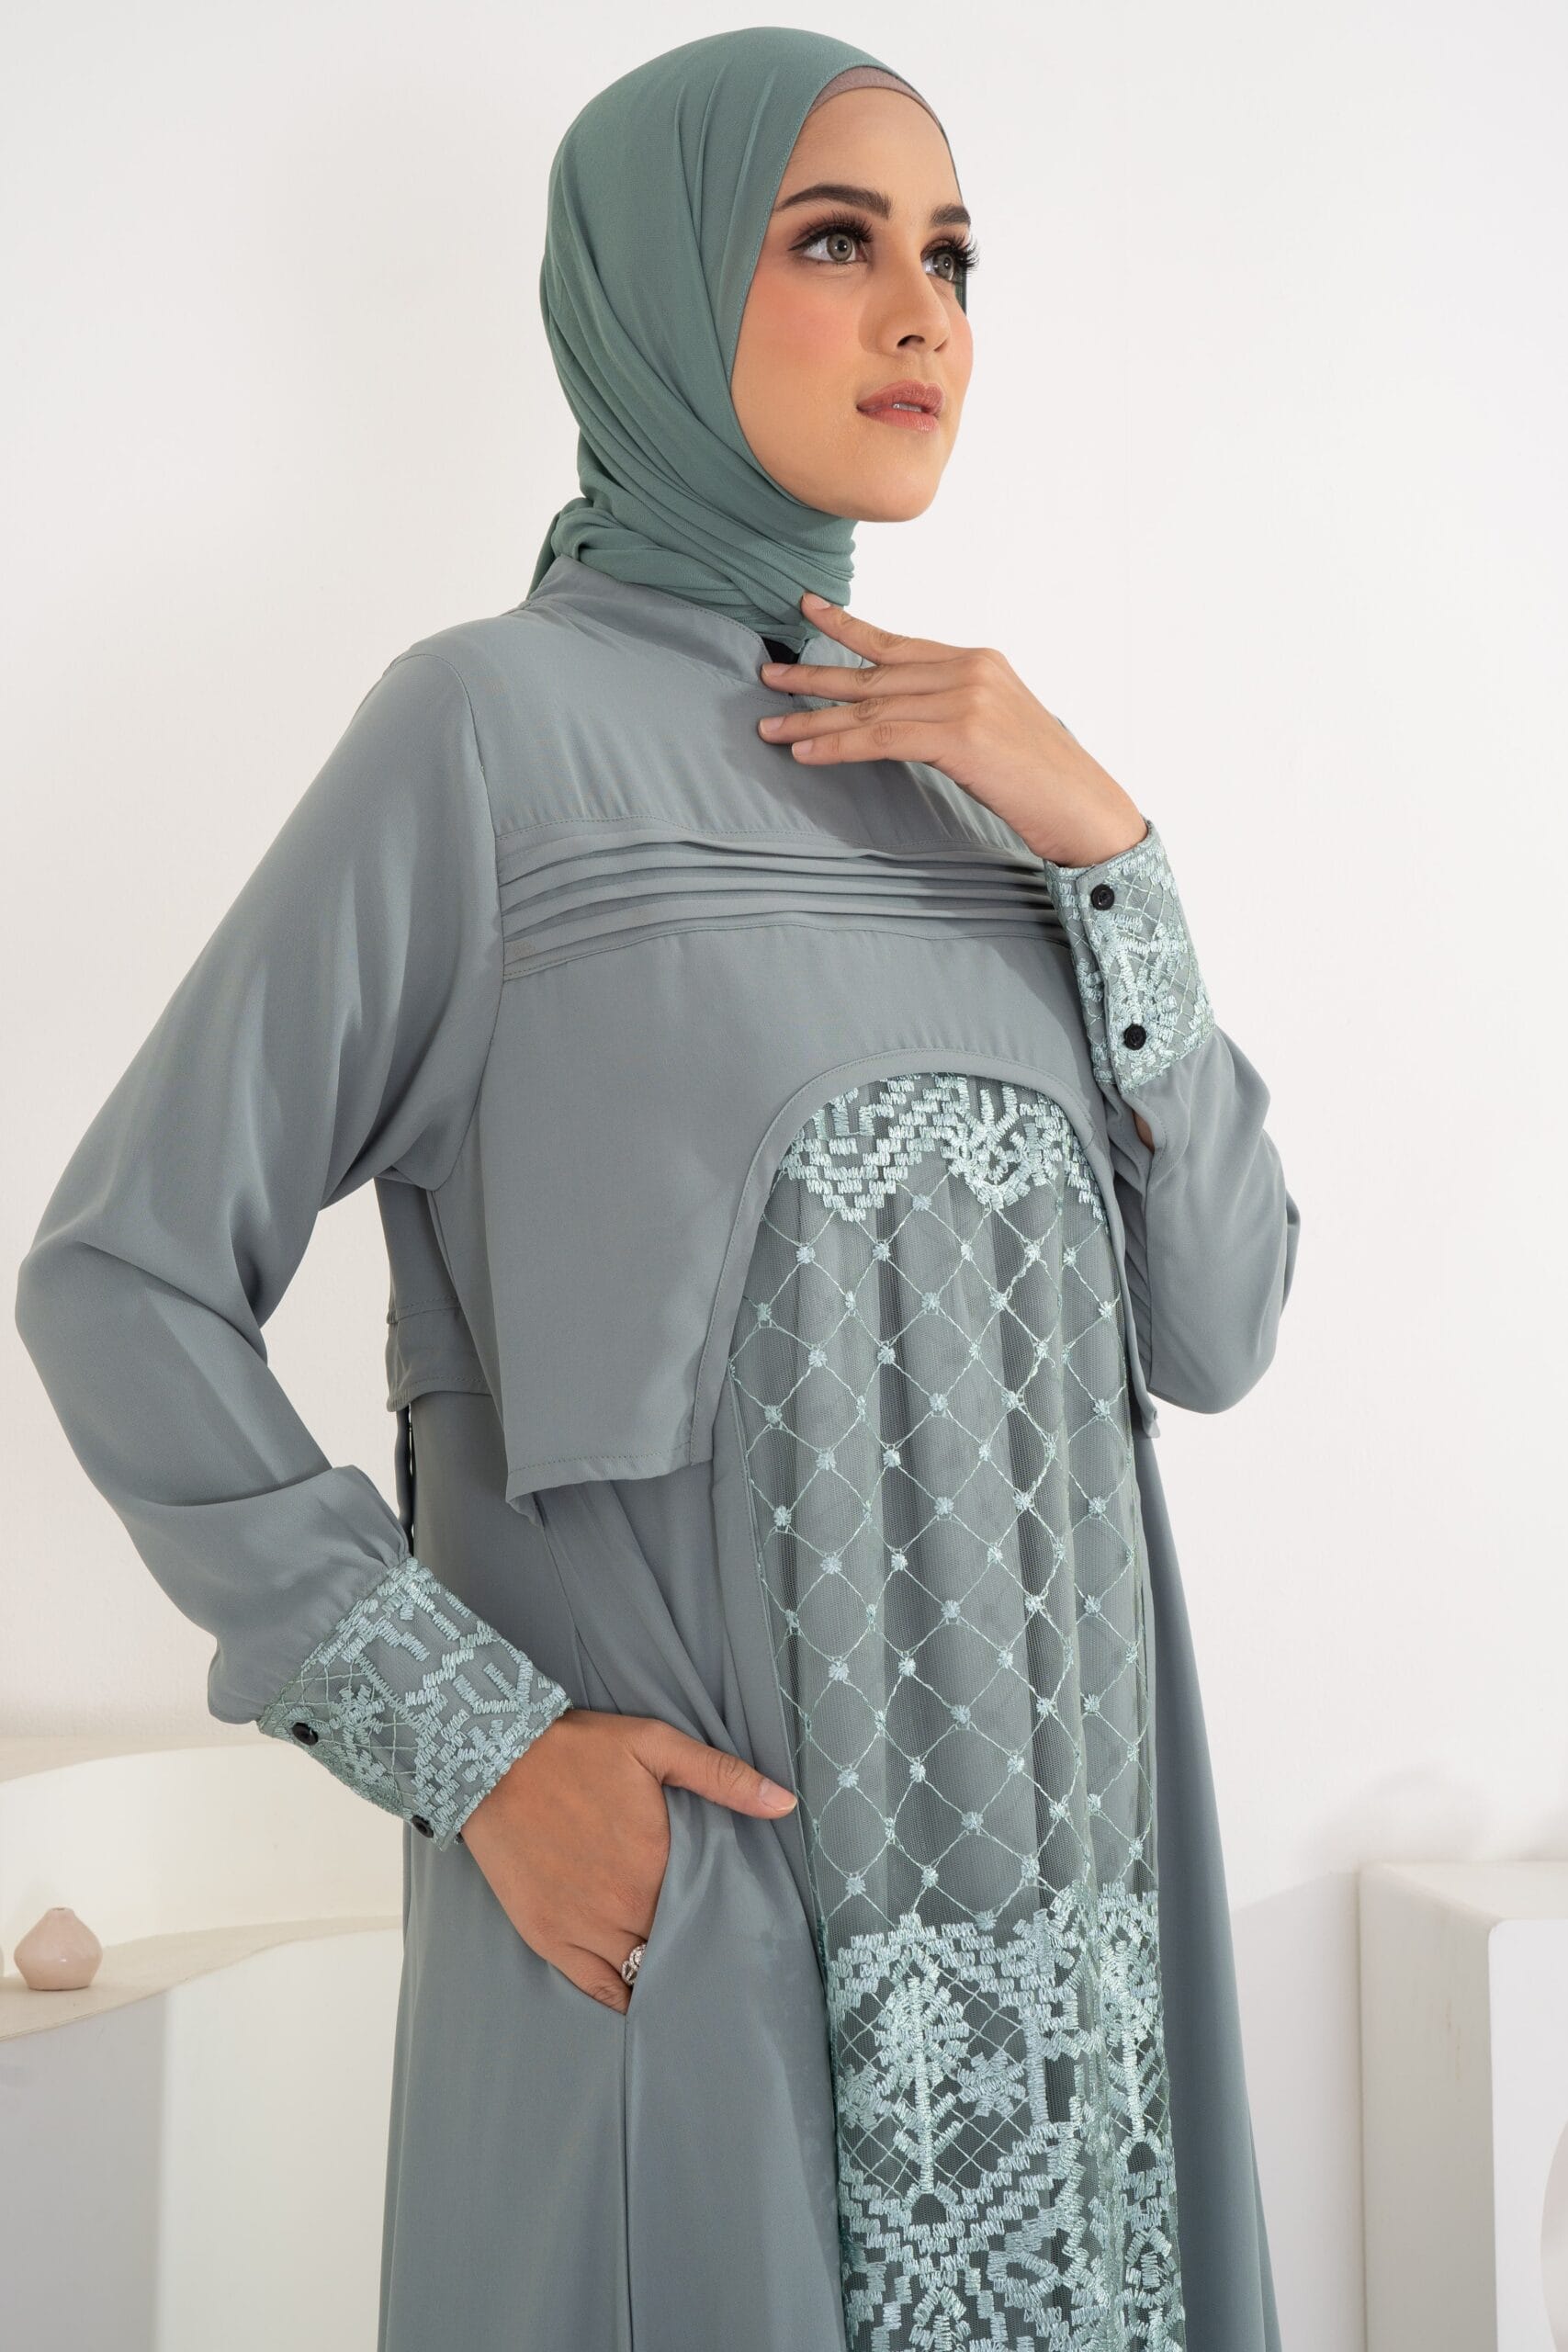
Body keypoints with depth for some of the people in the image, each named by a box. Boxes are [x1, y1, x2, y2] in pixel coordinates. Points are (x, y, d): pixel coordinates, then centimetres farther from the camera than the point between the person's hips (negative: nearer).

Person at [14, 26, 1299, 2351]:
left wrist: (1103, 846, -6)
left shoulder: (966, 769, 9)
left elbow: (1218, 1328, 4)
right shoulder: (497, 725, -7)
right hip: (672, 1916, -5)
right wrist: (474, 1746, -13)